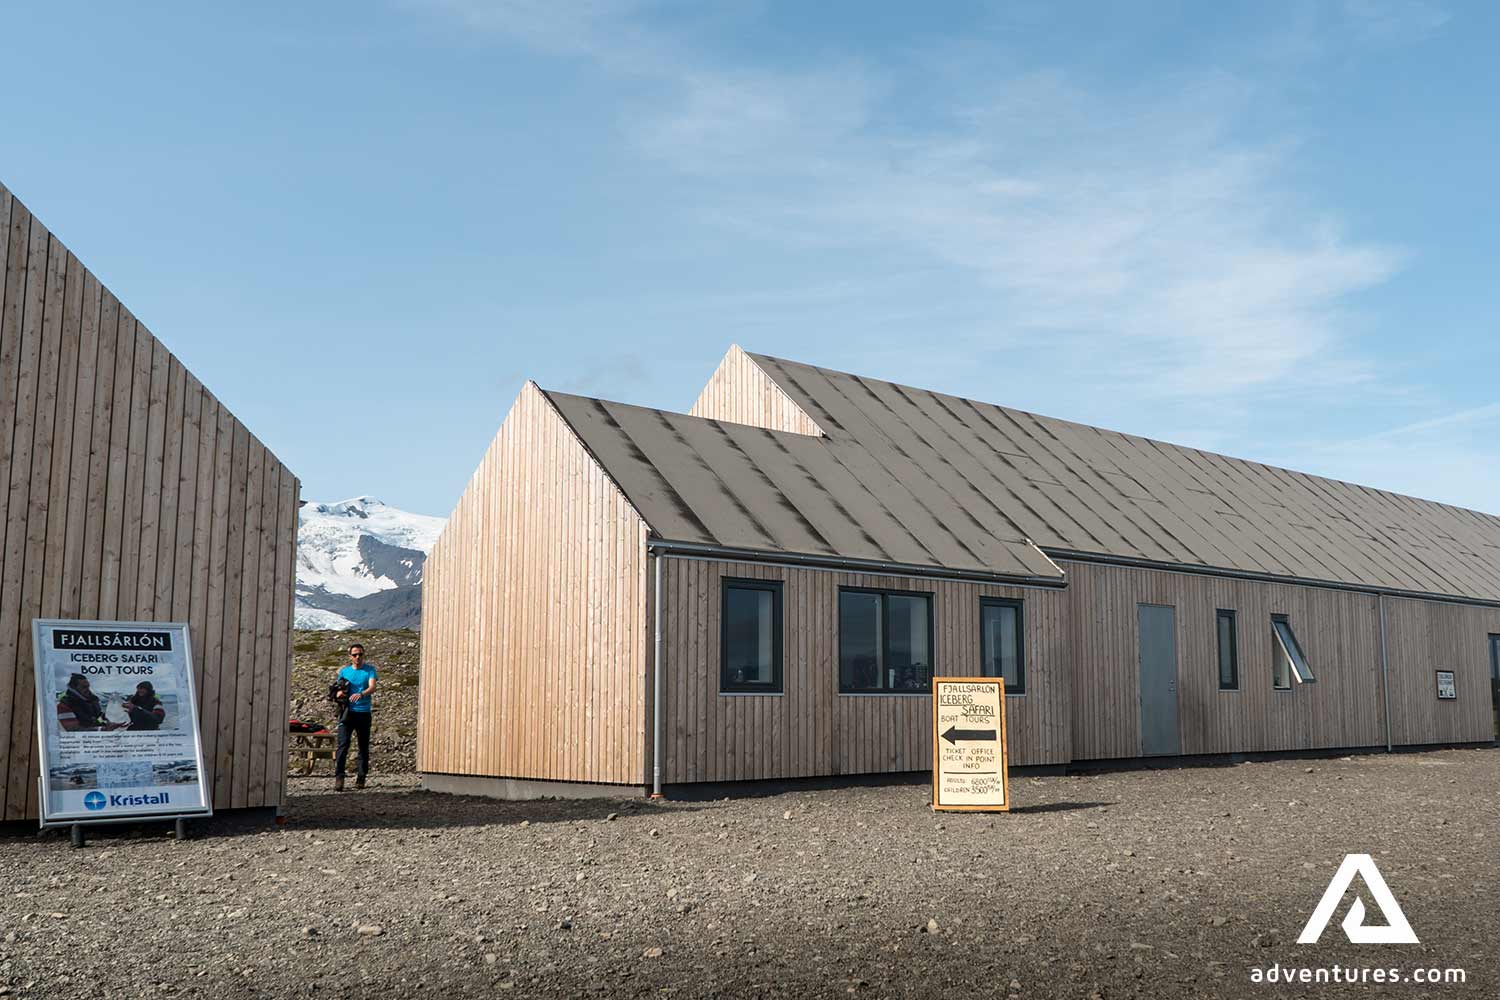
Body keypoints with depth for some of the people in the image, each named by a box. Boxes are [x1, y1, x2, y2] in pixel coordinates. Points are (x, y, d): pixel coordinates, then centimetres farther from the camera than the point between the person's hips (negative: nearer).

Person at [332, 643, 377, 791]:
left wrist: (361, 694, -31)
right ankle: (339, 778, -14)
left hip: (364, 713, 0)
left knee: (364, 746, 6)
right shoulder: (344, 671, 11)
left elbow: (372, 687, -11)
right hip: (347, 712, 0)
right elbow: (339, 692, 14)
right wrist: (340, 693, -11)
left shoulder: (369, 670, 4)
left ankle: (360, 777, 14)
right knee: (343, 744, -11)